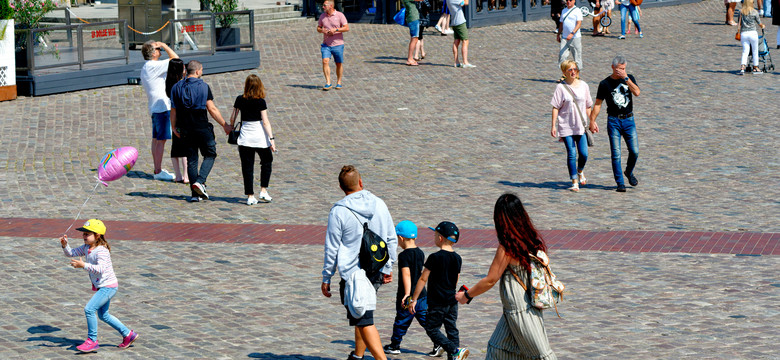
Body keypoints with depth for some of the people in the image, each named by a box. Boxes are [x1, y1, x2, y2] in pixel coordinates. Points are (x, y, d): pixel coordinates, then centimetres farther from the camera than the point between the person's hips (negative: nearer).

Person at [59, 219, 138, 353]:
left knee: (89, 309, -17)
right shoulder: (86, 248, 5)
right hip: (102, 287, 10)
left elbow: (101, 269, -34)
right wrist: (65, 245, -12)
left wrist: (83, 265, -42)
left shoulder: (101, 250, -22)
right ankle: (128, 334, 30)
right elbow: (71, 253, 7)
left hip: (108, 286, -10)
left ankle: (92, 341, -7)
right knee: (103, 315, 19)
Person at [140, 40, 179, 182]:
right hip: (162, 107, -10)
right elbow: (176, 59, -18)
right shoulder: (153, 66, -17)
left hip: (154, 108, 10)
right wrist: (165, 46, -7)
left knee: (156, 139, 13)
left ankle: (158, 169, 18)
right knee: (161, 140, -6)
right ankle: (158, 172, -4)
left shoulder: (145, 68, 14)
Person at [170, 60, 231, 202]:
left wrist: (174, 127, 20)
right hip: (202, 128, -4)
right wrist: (225, 125, -1)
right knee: (210, 155, 10)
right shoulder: (203, 86, -7)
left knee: (191, 160, 9)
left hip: (186, 130, 4)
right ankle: (199, 182, -11)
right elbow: (212, 109, -8)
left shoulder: (176, 87, 5)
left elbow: (173, 110, 6)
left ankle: (195, 194, 7)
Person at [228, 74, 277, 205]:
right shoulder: (260, 102, -9)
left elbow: (232, 117, 6)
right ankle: (263, 190, 11)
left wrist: (231, 128, 24)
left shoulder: (240, 100, -1)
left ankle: (250, 196, 4)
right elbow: (265, 122, -12)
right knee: (266, 162, 18)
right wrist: (271, 138, -11)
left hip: (245, 137, 2)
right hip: (260, 137, -2)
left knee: (247, 167, 6)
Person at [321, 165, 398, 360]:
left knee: (364, 321, -6)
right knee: (363, 314, 23)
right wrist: (388, 268, 22)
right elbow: (391, 239, 10)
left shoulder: (339, 211, -12)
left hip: (352, 274, -6)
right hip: (376, 272, 6)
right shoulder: (379, 204, 2)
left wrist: (326, 278, 2)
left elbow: (332, 248, -8)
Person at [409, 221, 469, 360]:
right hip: (452, 301, 7)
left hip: (437, 302, -7)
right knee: (452, 329, 11)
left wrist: (414, 299, -7)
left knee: (432, 329, 1)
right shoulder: (457, 258, 5)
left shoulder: (435, 257, -14)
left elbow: (423, 279, -12)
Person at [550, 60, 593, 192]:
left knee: (584, 154, -2)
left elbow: (588, 106, 13)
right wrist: (553, 126, -8)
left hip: (581, 126, 2)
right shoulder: (561, 87, -5)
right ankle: (574, 182, 8)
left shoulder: (583, 85, 5)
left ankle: (580, 171, 31)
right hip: (566, 126, -2)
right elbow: (555, 107, -4)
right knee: (571, 154, -4)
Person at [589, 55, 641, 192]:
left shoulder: (629, 78, 6)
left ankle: (629, 172, 27)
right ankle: (620, 183, 3)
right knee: (616, 154, -5)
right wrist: (592, 121, -5)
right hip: (613, 121, -2)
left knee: (635, 151, -1)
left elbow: (637, 92, -11)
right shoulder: (605, 83, 0)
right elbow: (598, 104, 1)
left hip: (628, 120, 2)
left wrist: (626, 78, -15)